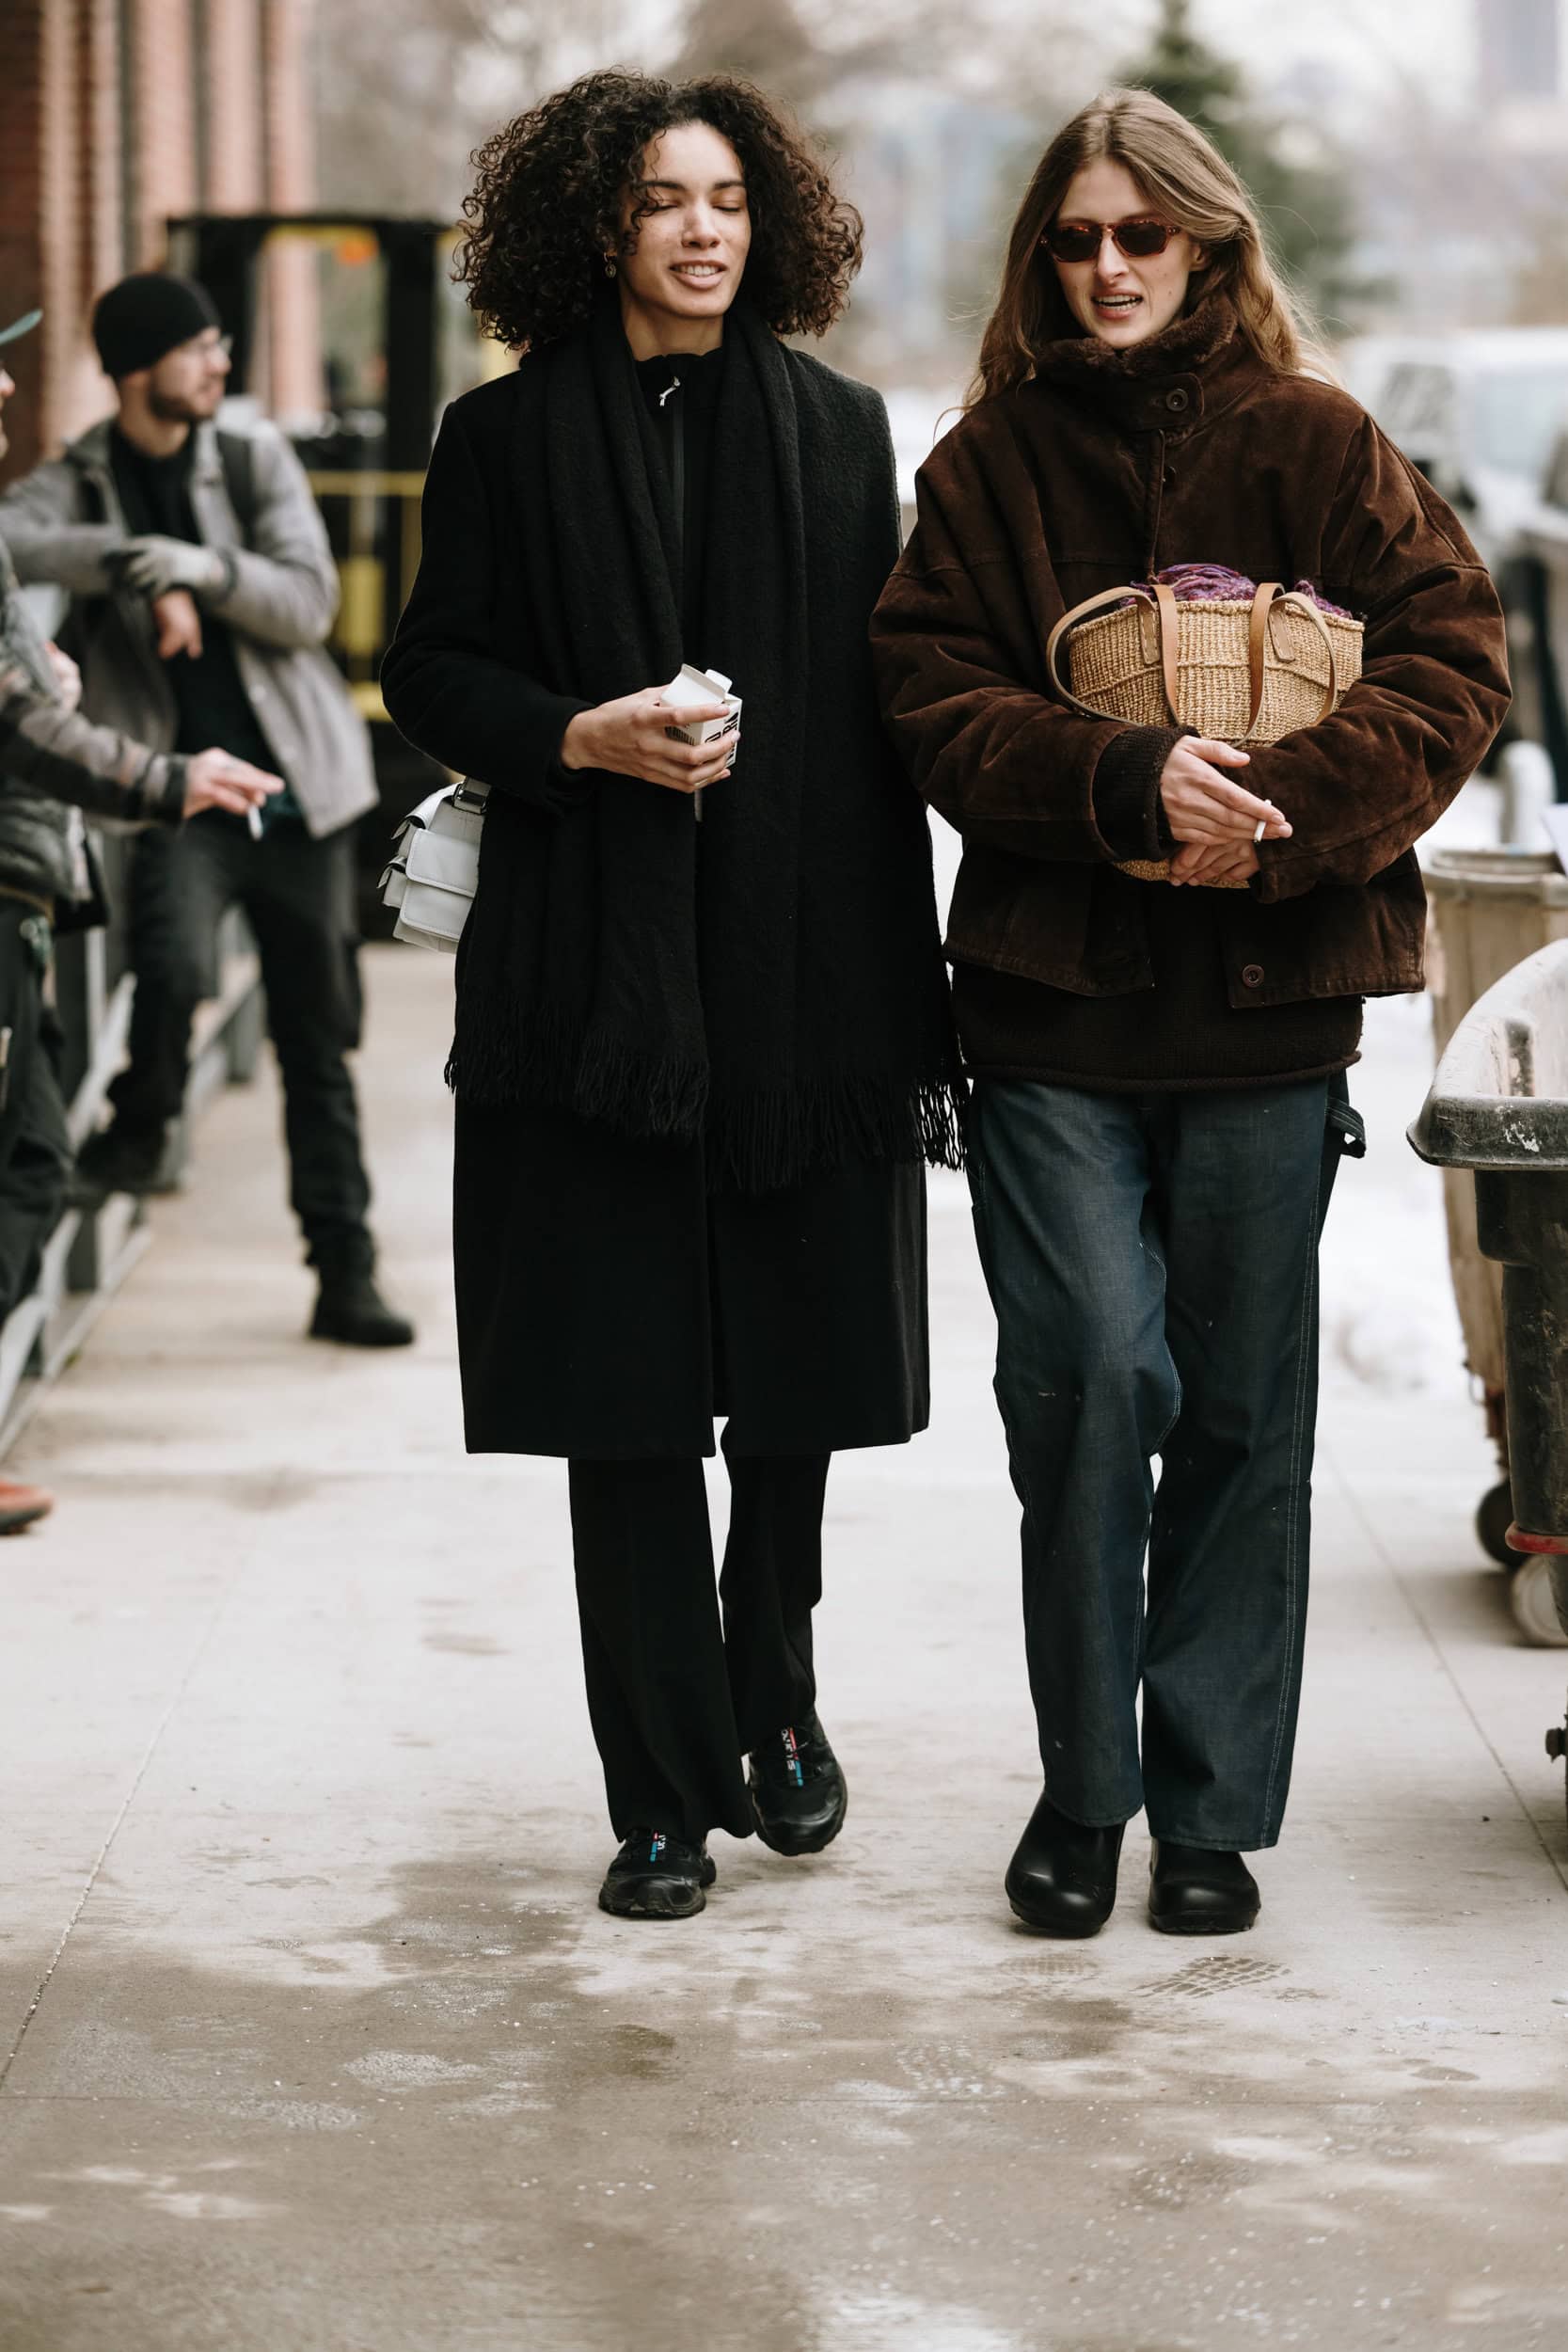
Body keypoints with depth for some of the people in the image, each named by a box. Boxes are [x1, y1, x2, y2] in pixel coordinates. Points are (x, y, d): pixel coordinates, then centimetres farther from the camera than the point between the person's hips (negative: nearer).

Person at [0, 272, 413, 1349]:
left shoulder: (256, 461, 7)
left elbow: (307, 604, -4)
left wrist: (193, 567, -18)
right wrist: (141, 566, -25)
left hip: (296, 789, 2)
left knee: (320, 1039, 5)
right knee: (176, 965, -29)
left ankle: (346, 1272, 13)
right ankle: (141, 1125, 3)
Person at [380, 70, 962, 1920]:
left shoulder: (837, 431, 9)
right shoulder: (508, 436, 4)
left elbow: (882, 707, 8)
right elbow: (431, 673, 6)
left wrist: (906, 986, 4)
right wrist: (583, 737, -14)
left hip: (802, 970, 2)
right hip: (597, 982, -2)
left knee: (798, 1371, 8)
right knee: (625, 1393, -2)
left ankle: (773, 1696, 32)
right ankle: (668, 1792, 6)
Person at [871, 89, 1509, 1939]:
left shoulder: (1312, 446, 5)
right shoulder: (988, 463, 8)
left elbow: (1448, 661, -1)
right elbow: (937, 703, 0)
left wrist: (1283, 808, -15)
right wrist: (1125, 781, -16)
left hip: (1266, 1002, 0)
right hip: (1049, 991, 0)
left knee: (1244, 1408, 4)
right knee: (1089, 1375, -8)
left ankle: (1210, 1811, 14)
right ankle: (1082, 1794, 8)